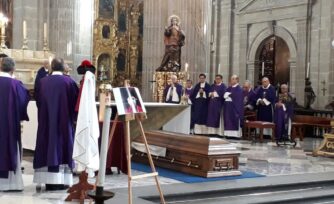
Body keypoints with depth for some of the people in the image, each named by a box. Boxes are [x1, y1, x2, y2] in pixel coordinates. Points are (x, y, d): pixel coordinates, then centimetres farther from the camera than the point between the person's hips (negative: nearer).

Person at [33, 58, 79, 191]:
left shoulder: (43, 82, 1)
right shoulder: (68, 82, -7)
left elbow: (38, 101, 8)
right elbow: (75, 102, -3)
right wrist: (73, 117, 13)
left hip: (46, 122, 3)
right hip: (64, 121, -2)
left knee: (48, 144, 7)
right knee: (62, 145, 3)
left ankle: (49, 181, 7)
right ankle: (61, 181, 1)